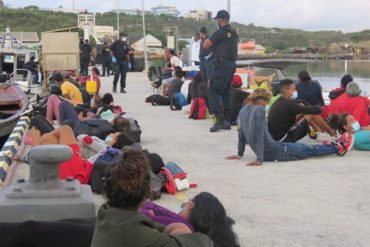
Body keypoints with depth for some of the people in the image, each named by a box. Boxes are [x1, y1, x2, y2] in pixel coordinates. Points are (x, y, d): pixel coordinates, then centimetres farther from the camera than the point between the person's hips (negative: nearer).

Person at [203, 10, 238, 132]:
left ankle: (219, 119, -17)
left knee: (213, 91, -8)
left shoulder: (220, 33, -13)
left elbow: (205, 45, -9)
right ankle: (227, 121, 14)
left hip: (222, 66, -9)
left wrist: (207, 39, 11)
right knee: (226, 92, 13)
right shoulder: (234, 33, 15)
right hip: (231, 65, 9)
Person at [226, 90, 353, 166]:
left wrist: (240, 154, 19)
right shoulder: (259, 110, -20)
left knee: (305, 147, 25)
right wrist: (260, 159, -26)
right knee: (311, 149, 12)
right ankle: (338, 148, 31)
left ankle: (334, 147, 41)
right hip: (276, 152, -9)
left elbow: (241, 134, 12)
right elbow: (259, 136, -25)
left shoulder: (244, 110, 5)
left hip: (266, 153, 9)